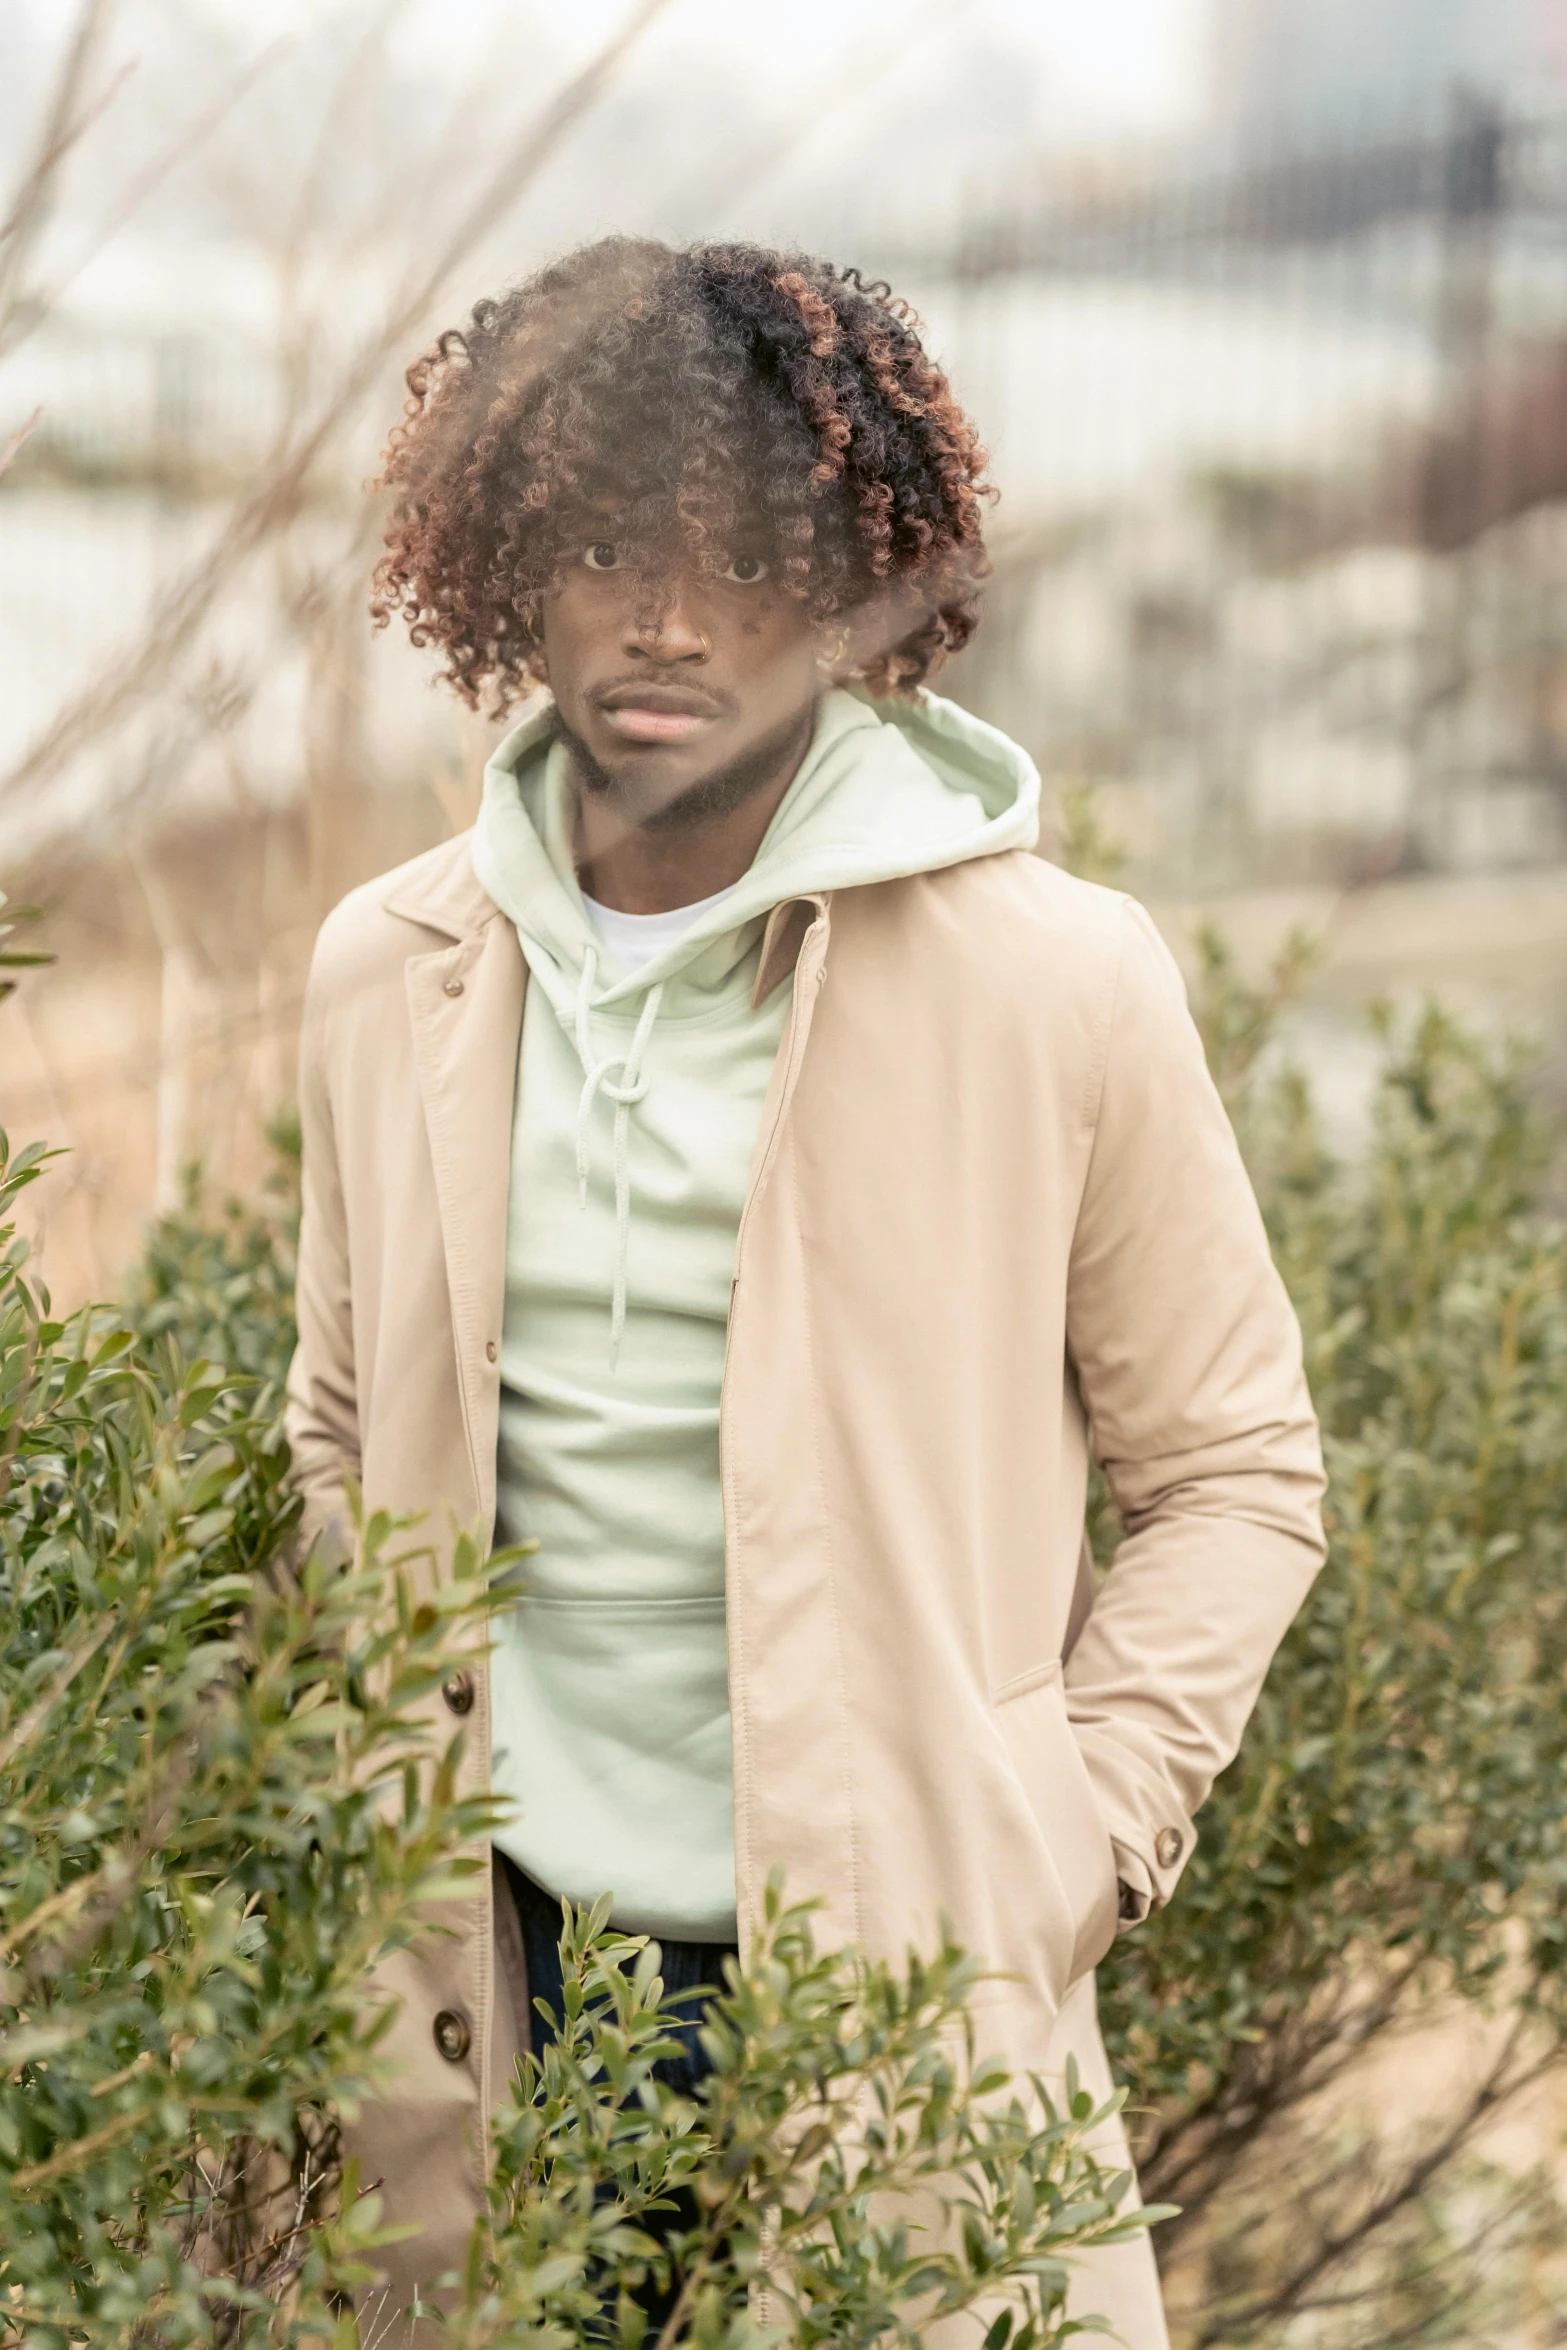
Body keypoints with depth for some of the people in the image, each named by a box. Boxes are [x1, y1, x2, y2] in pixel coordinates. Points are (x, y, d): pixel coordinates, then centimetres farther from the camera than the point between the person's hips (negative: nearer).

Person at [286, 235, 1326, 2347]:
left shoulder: (1053, 984, -9)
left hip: (891, 1995, -3)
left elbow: (1232, 1471, -1)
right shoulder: (387, 979, 3)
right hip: (501, 1987, 3)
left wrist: (1062, 1856, -8)